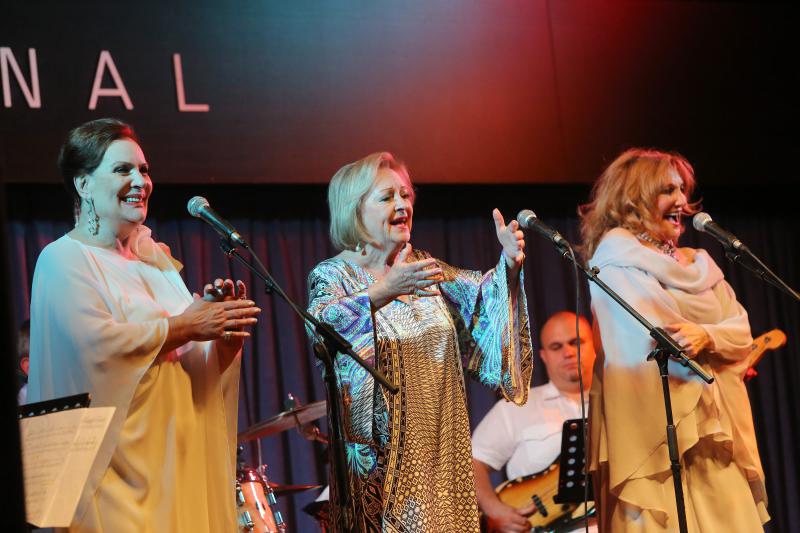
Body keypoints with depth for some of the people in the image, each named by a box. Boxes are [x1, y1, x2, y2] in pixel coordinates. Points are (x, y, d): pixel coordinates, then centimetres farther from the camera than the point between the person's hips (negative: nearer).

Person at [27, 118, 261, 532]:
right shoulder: (64, 260, -4)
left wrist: (222, 324, -4)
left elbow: (196, 356, 17)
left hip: (179, 453, 7)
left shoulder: (155, 258, 17)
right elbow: (96, 342, -20)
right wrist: (183, 326, -14)